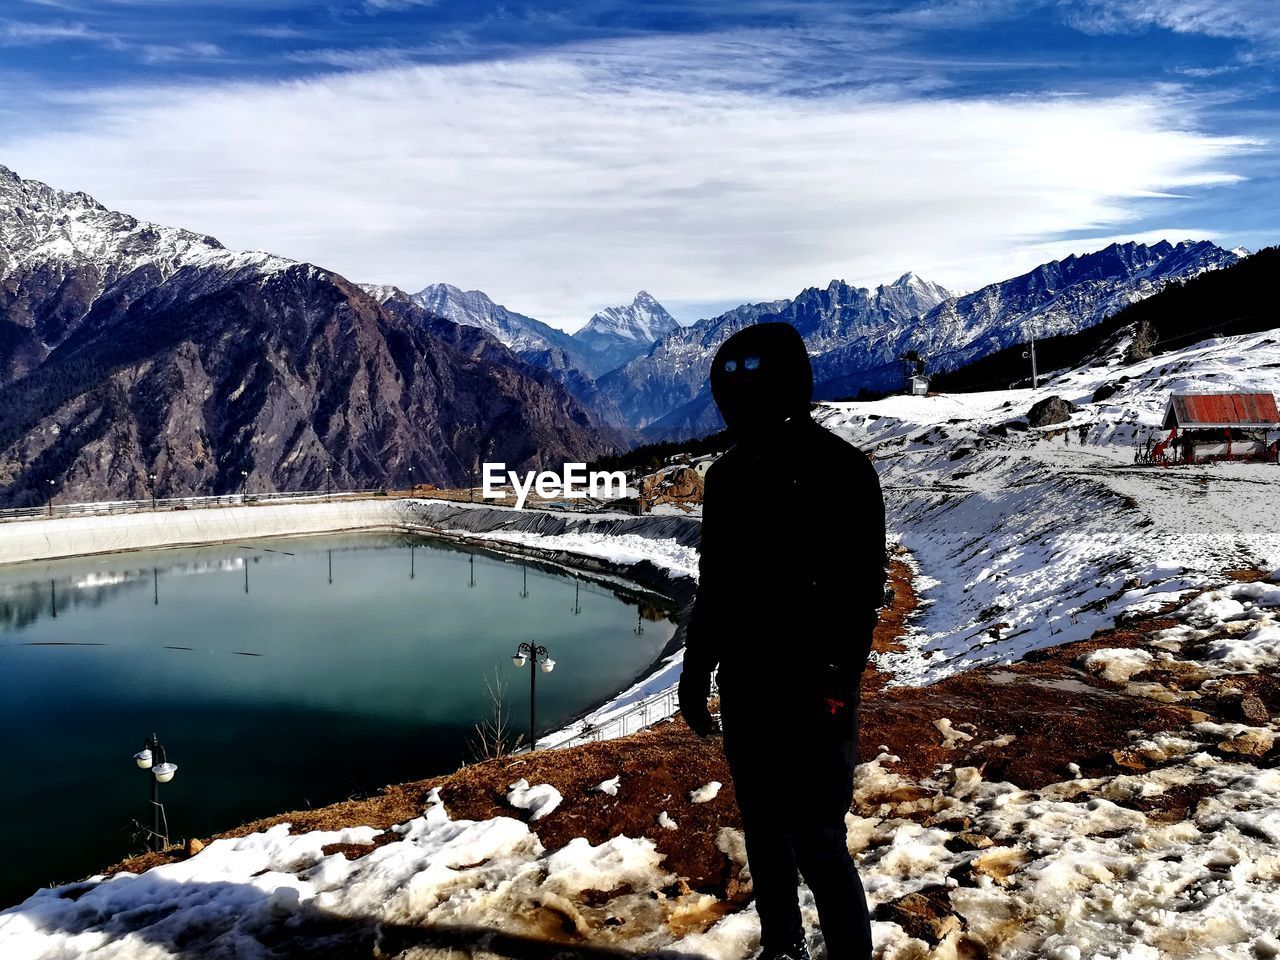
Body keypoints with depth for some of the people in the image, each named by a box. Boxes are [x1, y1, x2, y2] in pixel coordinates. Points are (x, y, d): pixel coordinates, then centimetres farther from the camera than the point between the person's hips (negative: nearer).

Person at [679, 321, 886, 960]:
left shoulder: (838, 469, -11)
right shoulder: (727, 476, 8)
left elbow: (860, 589, -14)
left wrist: (836, 684, -21)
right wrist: (695, 677, 15)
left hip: (811, 693, -6)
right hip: (743, 689, 6)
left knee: (817, 841, -1)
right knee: (763, 830, 17)